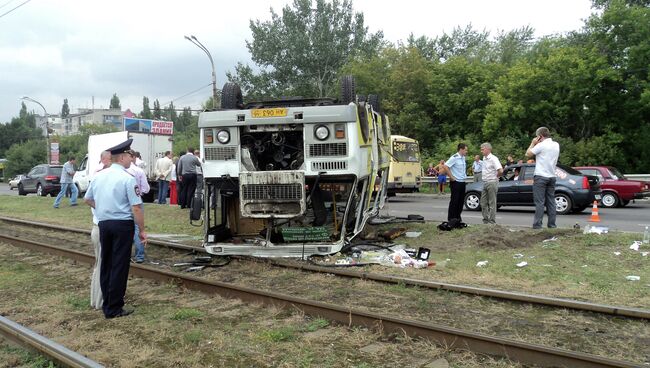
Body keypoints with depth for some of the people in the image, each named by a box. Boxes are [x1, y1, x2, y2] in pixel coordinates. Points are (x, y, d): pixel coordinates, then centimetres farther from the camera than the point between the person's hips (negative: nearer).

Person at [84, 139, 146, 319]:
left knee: (106, 263, 15)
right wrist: (142, 230, -9)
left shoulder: (99, 176, 7)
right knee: (119, 266, 1)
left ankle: (107, 304, 25)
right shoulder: (128, 179, -13)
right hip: (123, 225, -6)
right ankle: (114, 309, 7)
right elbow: (136, 208, -16)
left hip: (104, 223, 7)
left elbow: (87, 199, 20)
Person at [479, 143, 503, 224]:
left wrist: (496, 176, -8)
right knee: (483, 202, 10)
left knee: (492, 203, -2)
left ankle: (492, 221, 4)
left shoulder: (493, 159, -15)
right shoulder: (484, 158, 12)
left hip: (492, 183, -9)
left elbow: (501, 171, -25)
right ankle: (485, 219, 18)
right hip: (485, 183, 9)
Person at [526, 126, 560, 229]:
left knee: (540, 201, -6)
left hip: (541, 176, -7)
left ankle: (537, 224, -6)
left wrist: (533, 143, 5)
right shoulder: (556, 145, 12)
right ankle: (551, 224, 10)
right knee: (551, 201, 9)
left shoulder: (541, 145, -11)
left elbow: (528, 154, -5)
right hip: (552, 176, 7)